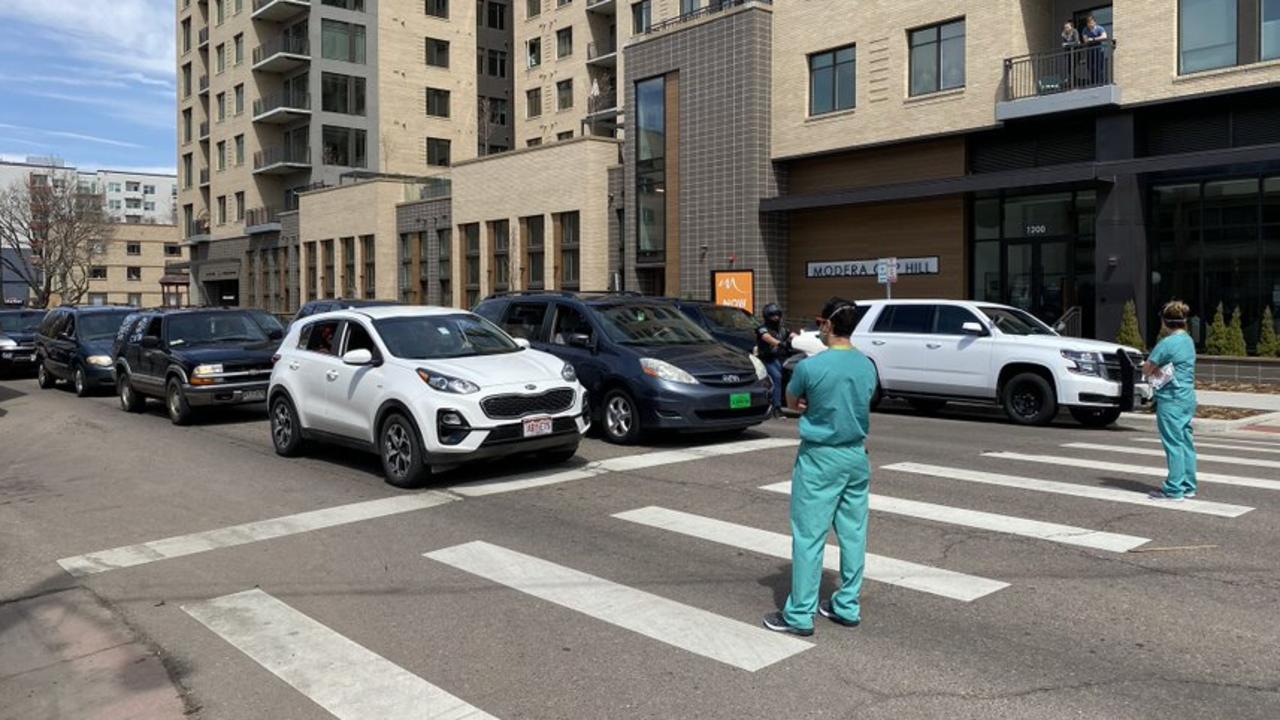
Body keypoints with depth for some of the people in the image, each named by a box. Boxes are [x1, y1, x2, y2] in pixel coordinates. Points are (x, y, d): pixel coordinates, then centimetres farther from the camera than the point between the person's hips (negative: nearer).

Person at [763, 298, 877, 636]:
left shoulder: (810, 367, -16)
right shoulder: (868, 366, 2)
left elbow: (791, 402, 1)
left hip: (819, 459, -6)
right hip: (857, 457, 6)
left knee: (809, 537, 0)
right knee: (853, 534, 11)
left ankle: (800, 615, 5)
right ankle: (848, 607, 22)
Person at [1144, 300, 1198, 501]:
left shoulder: (1167, 343, -16)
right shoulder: (1189, 341, 12)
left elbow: (1146, 369, -14)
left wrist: (1154, 371, 5)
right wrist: (1159, 369, 0)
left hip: (1171, 400, -8)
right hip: (1188, 399, 8)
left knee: (1174, 444, -4)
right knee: (1186, 443, 13)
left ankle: (1174, 490, 0)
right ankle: (1188, 486, 20)